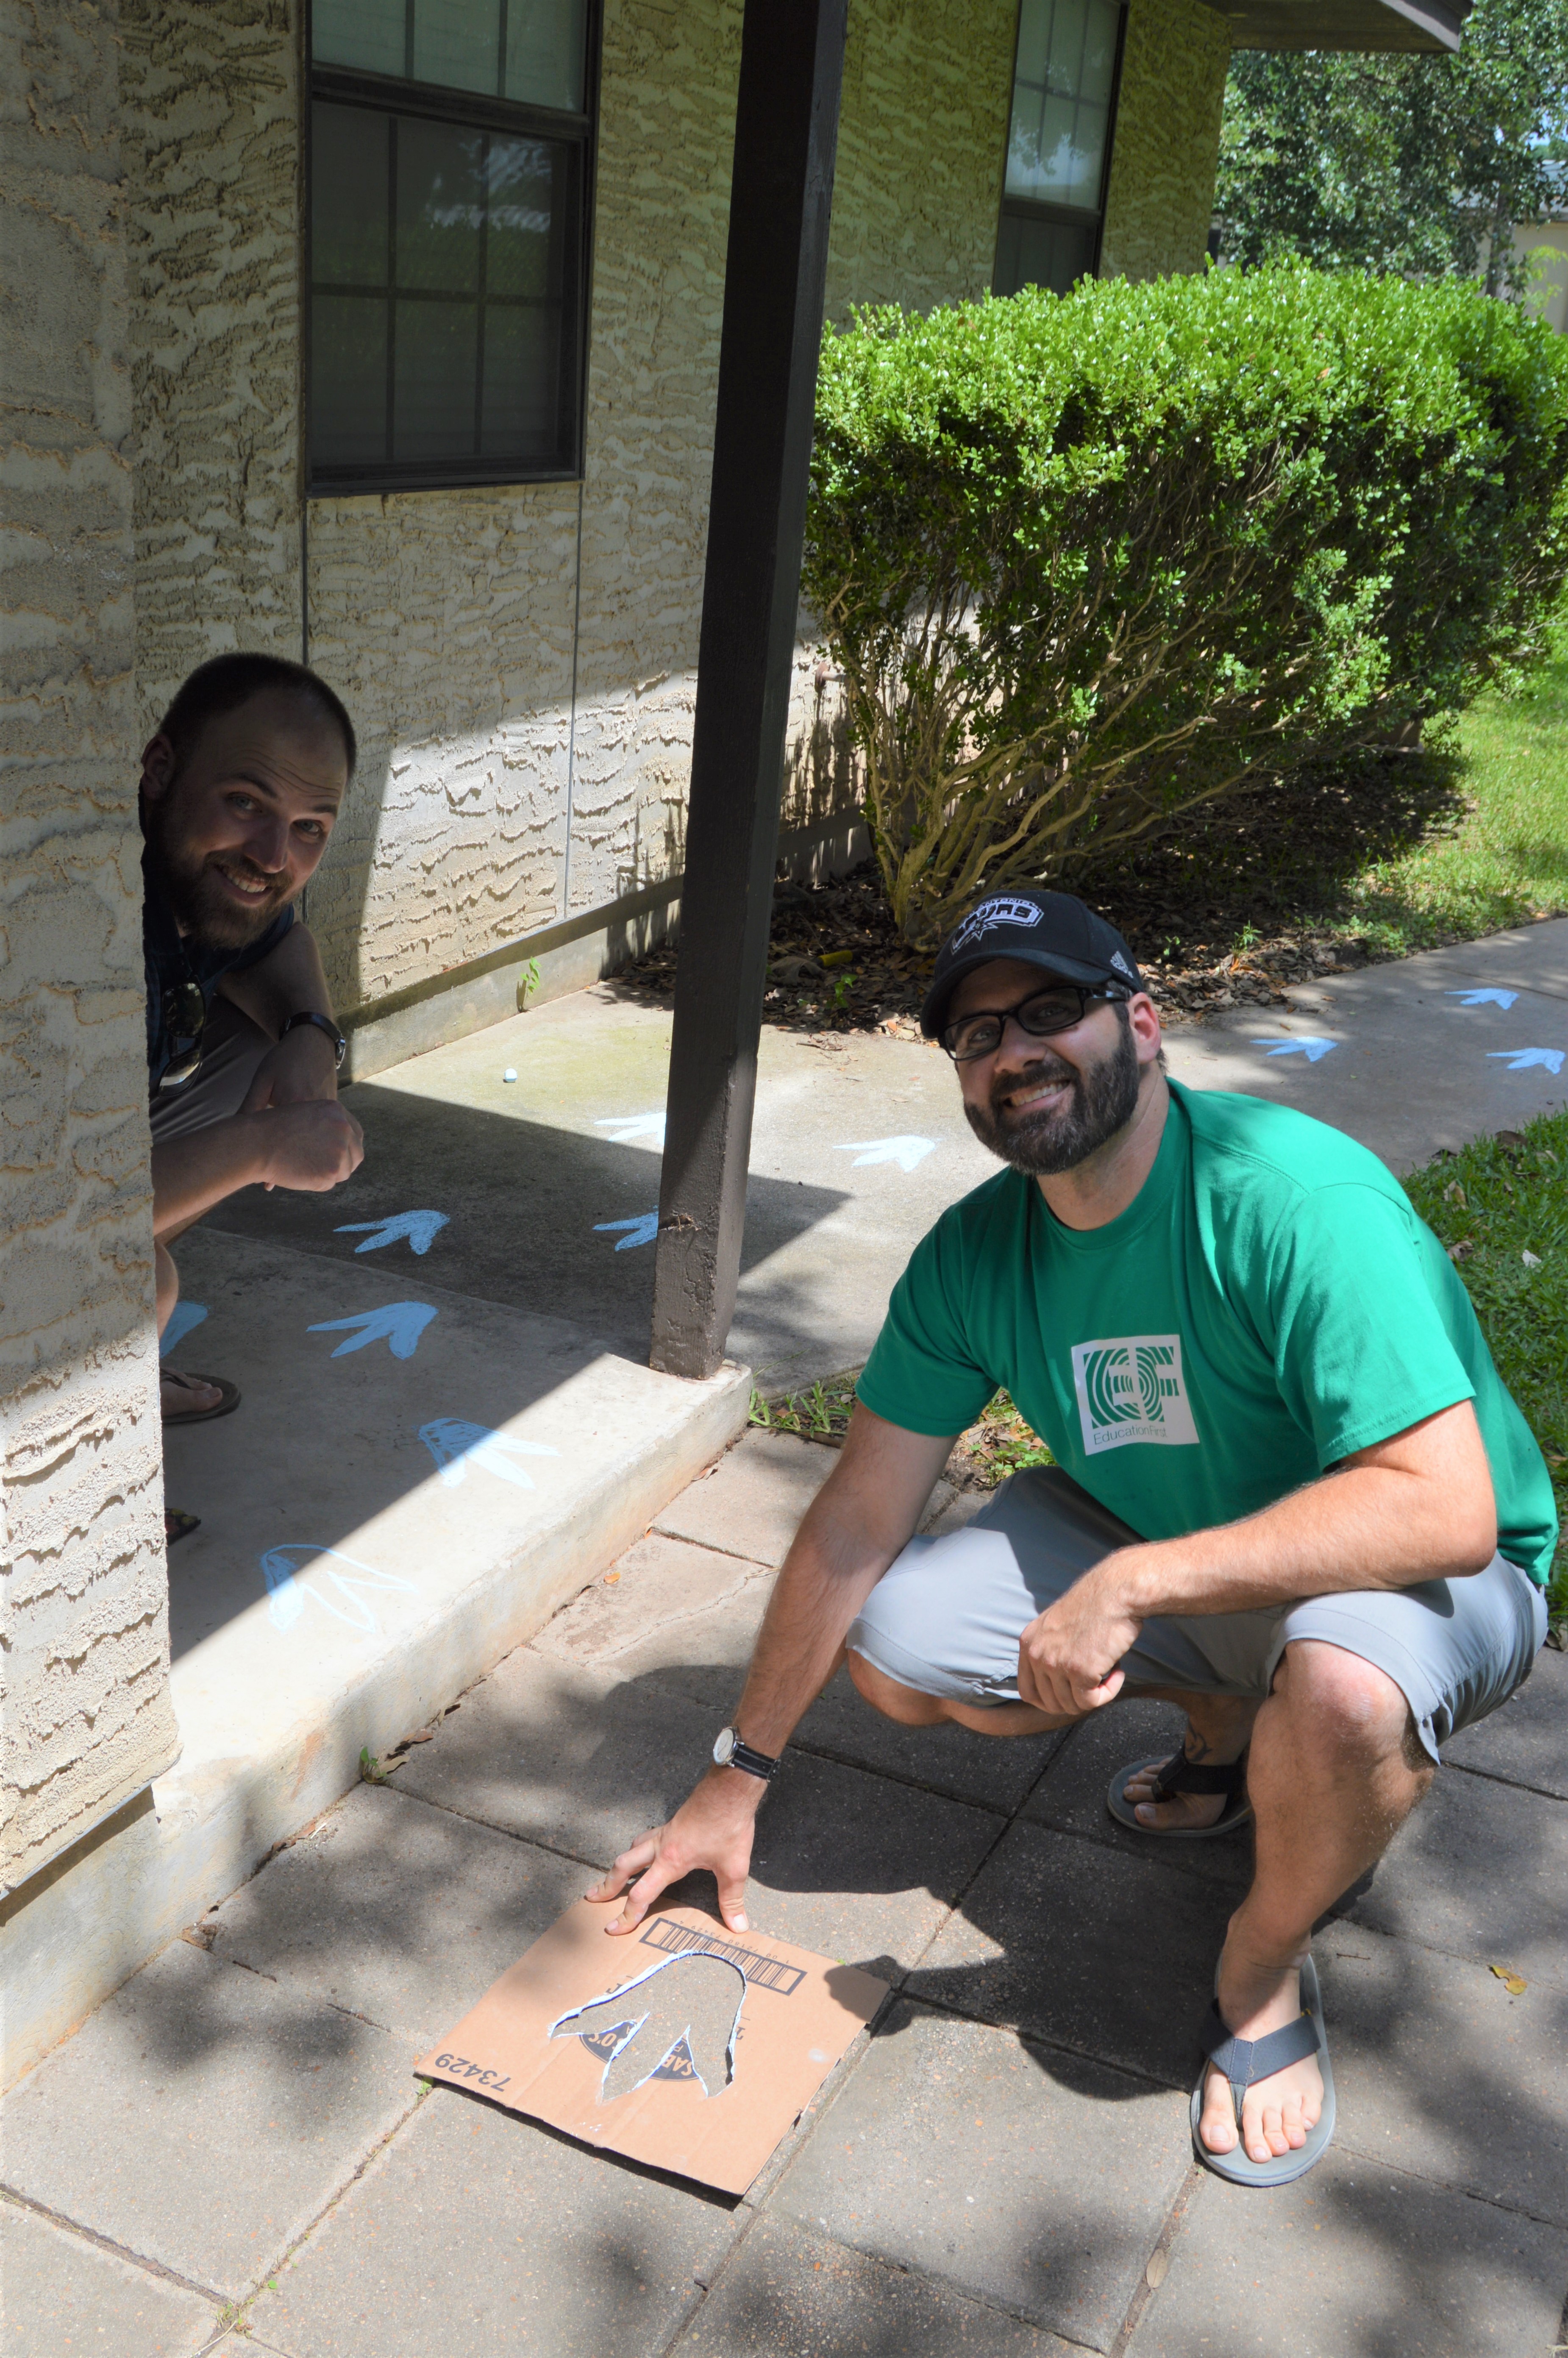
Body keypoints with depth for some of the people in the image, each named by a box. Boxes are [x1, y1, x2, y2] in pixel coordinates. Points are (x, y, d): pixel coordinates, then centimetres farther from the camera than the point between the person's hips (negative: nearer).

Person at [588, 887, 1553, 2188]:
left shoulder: (1295, 1198, -31)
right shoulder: (975, 1254, -11)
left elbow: (1446, 1509, -38)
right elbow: (858, 1521, -6)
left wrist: (1133, 1584, -42)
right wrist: (739, 1779, -4)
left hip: (1427, 1568, -6)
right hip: (1152, 1546, 6)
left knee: (1343, 1689, -39)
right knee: (888, 1648, -8)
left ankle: (1264, 1971, -5)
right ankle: (1229, 1716, 15)